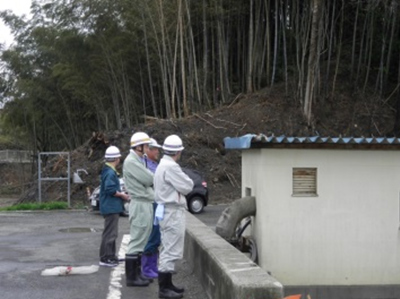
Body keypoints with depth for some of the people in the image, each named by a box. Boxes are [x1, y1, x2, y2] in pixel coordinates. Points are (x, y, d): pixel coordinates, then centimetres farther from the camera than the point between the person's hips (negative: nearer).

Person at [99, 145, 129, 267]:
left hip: (111, 207, 11)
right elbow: (110, 189, -26)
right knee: (110, 233, -6)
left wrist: (120, 193, 13)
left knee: (111, 233, 18)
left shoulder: (108, 171, 13)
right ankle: (105, 258, -2)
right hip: (111, 207, -11)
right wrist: (122, 195, -14)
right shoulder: (110, 173, -18)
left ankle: (111, 256, 26)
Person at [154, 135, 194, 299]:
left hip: (167, 210, 11)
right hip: (172, 212, -11)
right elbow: (187, 187, -15)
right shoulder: (171, 167, -19)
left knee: (168, 250, 17)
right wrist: (186, 179, 4)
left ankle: (167, 284, 25)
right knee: (171, 250, -7)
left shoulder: (162, 165, 14)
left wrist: (188, 184, 4)